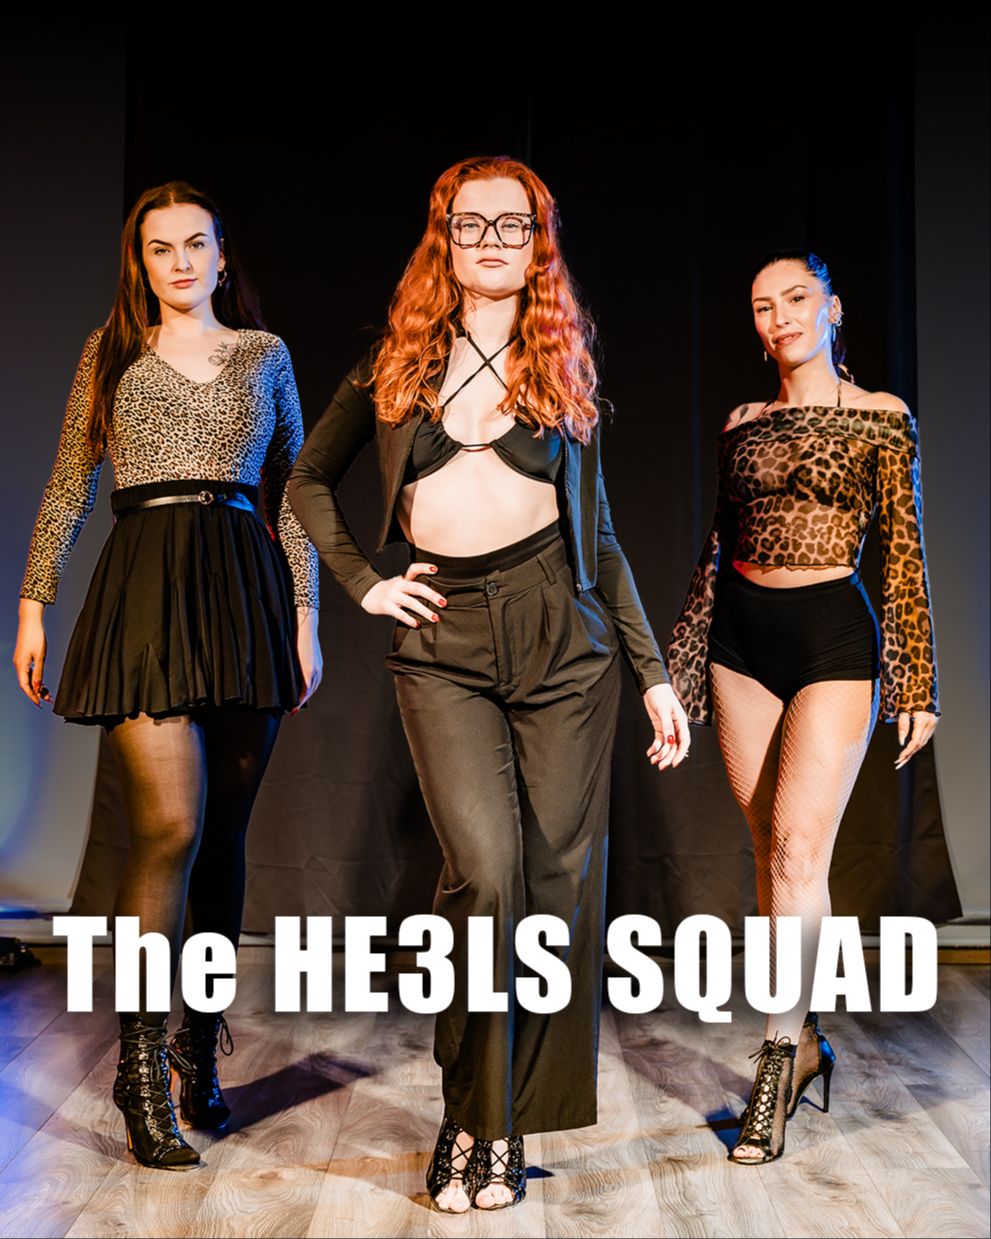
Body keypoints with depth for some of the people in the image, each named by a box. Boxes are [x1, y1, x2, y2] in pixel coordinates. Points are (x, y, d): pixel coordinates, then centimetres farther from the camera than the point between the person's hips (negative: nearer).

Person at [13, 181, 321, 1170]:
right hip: (145, 591, -2)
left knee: (225, 830, 4)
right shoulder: (111, 353, 13)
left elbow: (292, 492, 13)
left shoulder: (264, 353, 15)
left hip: (246, 590, 2)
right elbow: (67, 488, 12)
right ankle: (142, 1066, -4)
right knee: (170, 825, -13)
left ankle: (201, 1043, 17)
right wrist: (34, 602, 5)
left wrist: (306, 616, 7)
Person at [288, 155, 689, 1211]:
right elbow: (310, 480, 21)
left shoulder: (562, 367, 14)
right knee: (483, 869, -14)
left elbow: (597, 534, 14)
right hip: (443, 645, -1)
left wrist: (654, 674, 10)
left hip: (562, 633, 1)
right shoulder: (399, 358, 12)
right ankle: (475, 1125, 2)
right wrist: (361, 582, 6)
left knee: (558, 875, 0)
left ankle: (529, 1117, 15)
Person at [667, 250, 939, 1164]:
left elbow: (904, 554, -1)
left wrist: (917, 682, -3)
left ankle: (781, 1060, -5)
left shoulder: (880, 419, 0)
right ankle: (807, 1038, 21)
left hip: (833, 638, -4)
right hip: (742, 639, 4)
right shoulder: (742, 425, 11)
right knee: (773, 850, 7)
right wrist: (684, 668, 13)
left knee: (799, 844, -12)